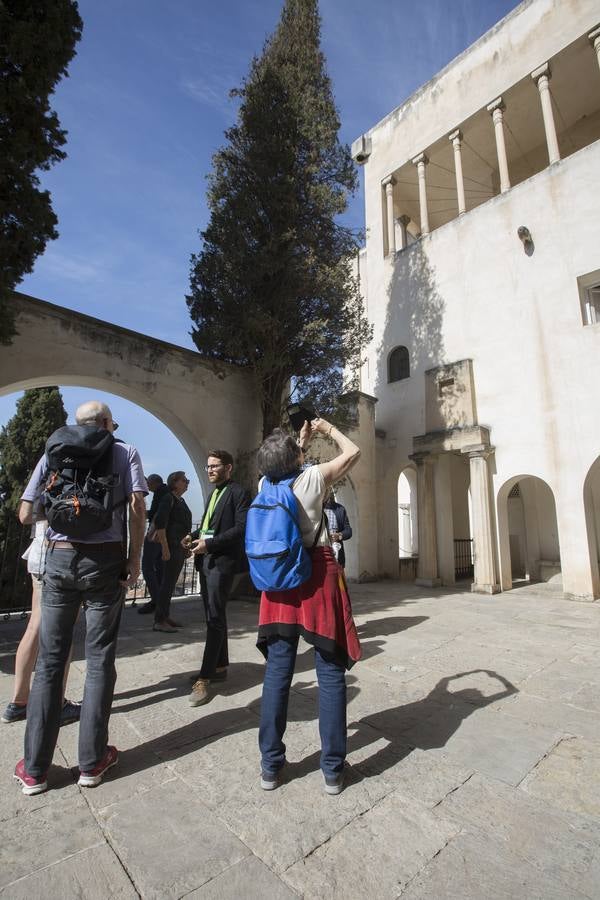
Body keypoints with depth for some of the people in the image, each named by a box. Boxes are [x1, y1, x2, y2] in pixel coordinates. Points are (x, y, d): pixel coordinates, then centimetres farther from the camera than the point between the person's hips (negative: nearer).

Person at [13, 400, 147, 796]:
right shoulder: (125, 452, 2)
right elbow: (137, 506, -10)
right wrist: (135, 558, -3)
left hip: (59, 558, 2)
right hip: (105, 559, -2)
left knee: (50, 660, 13)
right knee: (100, 660, 9)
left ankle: (34, 768, 22)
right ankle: (92, 762, 20)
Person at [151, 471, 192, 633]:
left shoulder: (181, 500, 16)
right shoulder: (168, 499, -10)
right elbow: (160, 524, -16)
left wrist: (187, 547, 20)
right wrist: (165, 548, -20)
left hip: (180, 546, 9)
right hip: (172, 545, -9)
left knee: (171, 582, 13)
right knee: (168, 582, -5)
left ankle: (165, 616, 22)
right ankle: (159, 621, 2)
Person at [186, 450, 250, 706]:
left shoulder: (239, 492, -7)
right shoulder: (213, 493, 20)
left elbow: (241, 527, -16)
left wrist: (209, 543, -20)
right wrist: (195, 538, 4)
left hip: (223, 560, -9)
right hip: (206, 560, 9)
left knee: (215, 617, -7)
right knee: (214, 615, 15)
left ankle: (204, 678, -1)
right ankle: (220, 666, 27)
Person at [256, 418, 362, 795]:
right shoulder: (313, 477, -11)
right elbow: (354, 452, 3)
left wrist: (303, 441, 31)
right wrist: (330, 429, 18)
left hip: (279, 580, 5)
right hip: (317, 577, -4)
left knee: (277, 674, 12)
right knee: (331, 675, 8)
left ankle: (270, 767, 24)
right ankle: (333, 770, 19)